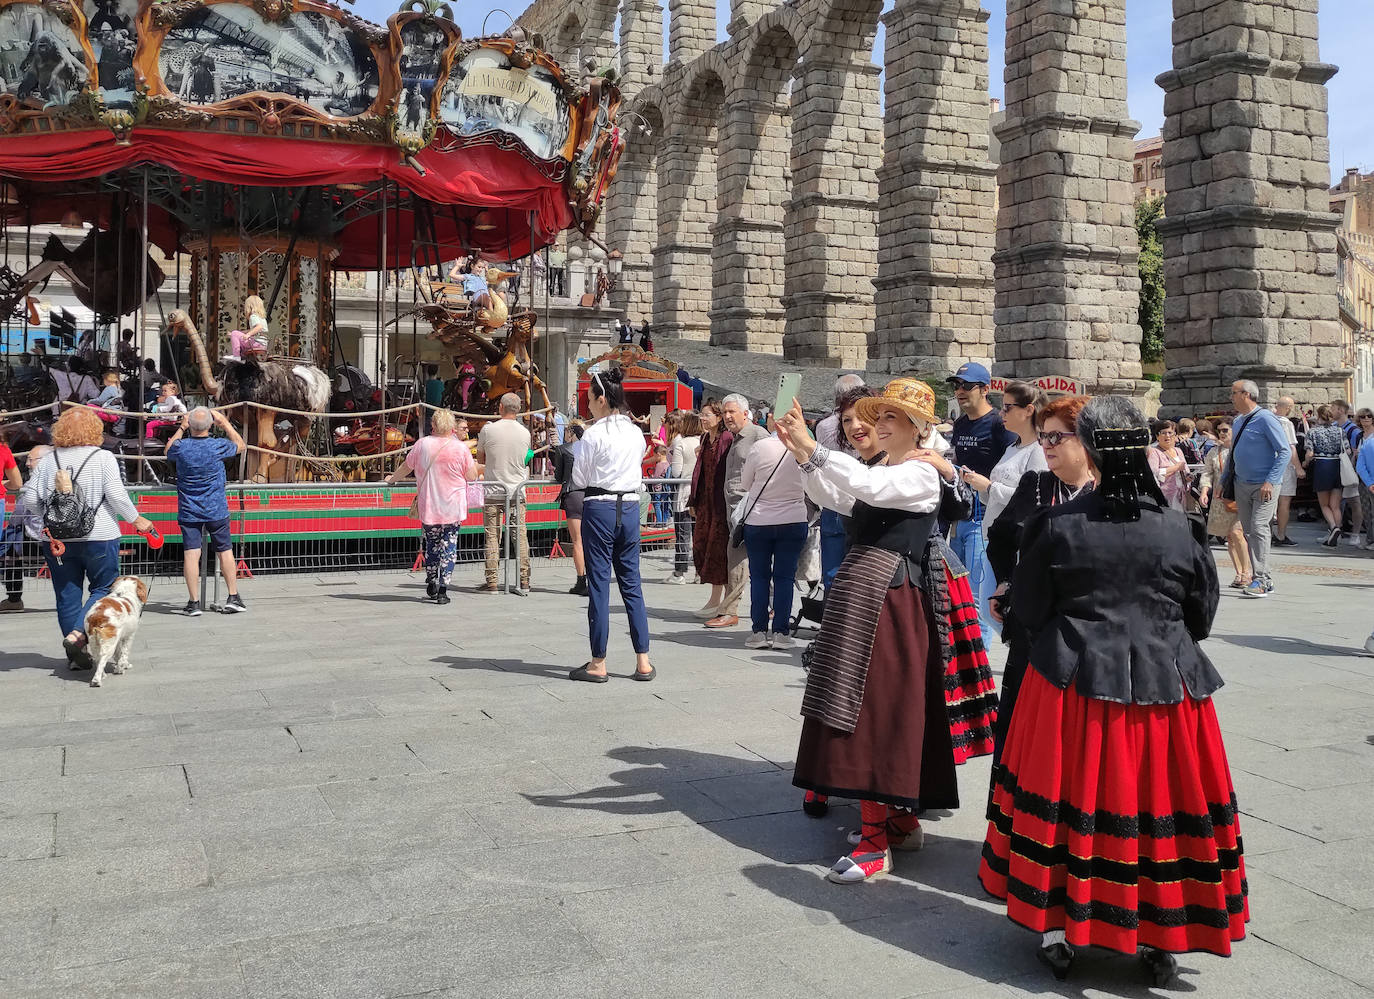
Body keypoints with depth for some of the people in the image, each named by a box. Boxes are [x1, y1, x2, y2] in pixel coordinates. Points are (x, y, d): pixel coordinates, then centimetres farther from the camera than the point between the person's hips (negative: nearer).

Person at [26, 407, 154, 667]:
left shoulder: (47, 462, 6)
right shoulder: (103, 458, -5)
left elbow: (32, 499, 5)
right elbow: (116, 494, -11)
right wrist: (136, 519, 1)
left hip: (58, 539, 4)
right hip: (99, 537, -4)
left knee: (67, 595, 10)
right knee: (103, 589, 8)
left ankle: (77, 656, 13)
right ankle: (78, 634, -13)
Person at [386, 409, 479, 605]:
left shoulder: (422, 445, -2)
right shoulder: (461, 448, -7)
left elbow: (406, 467, 11)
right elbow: (472, 476, 0)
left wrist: (392, 479, 30)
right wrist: (474, 464, 21)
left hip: (428, 506, 2)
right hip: (453, 508, -2)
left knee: (431, 545, 15)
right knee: (449, 546, 3)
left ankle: (431, 588, 23)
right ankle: (442, 591, -1)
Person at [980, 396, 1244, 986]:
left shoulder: (1057, 525, -9)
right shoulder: (1177, 529, -5)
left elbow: (1028, 610, 0)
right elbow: (1202, 616, 7)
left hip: (1075, 682, -1)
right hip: (1165, 685, 1)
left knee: (1071, 796, 11)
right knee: (1156, 800, 12)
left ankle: (1058, 931, 19)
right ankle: (1157, 938, 21)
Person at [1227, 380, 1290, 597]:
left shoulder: (1265, 418, -10)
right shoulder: (1237, 422, 13)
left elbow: (1284, 451, -13)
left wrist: (1270, 481, -19)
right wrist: (1225, 480, 17)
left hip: (1264, 486, -8)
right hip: (1242, 484, 8)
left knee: (1258, 528, -15)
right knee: (1248, 531, 6)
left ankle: (1260, 581, -13)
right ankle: (1264, 580, 13)